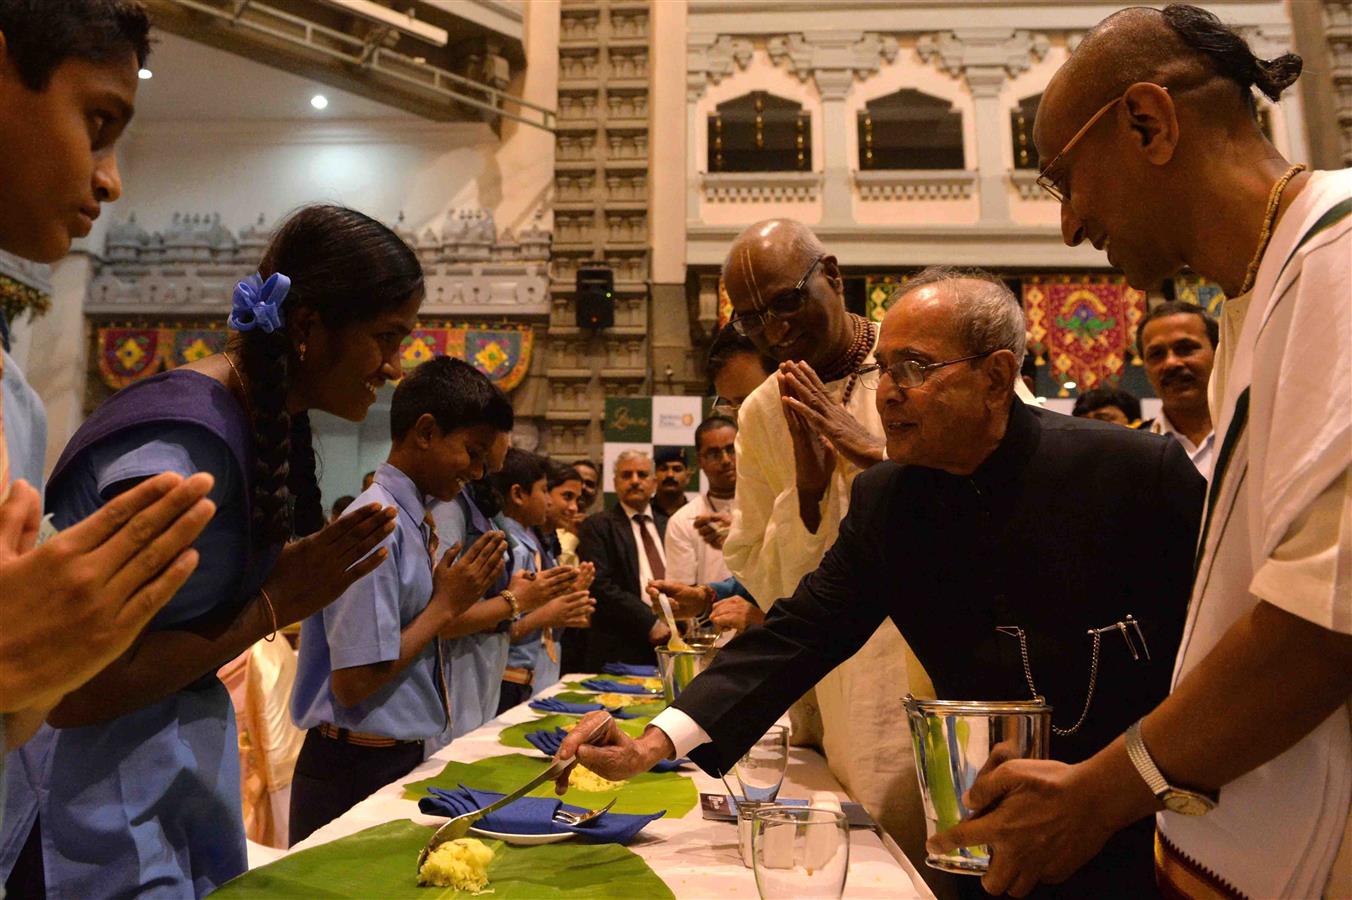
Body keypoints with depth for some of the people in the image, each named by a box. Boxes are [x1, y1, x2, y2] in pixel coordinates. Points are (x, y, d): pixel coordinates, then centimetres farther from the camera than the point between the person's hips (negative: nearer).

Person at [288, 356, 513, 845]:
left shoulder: (416, 523, 4)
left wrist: (461, 594, 0)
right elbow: (353, 683, -22)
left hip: (404, 760, 9)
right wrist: (446, 604, -16)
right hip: (358, 772, -8)